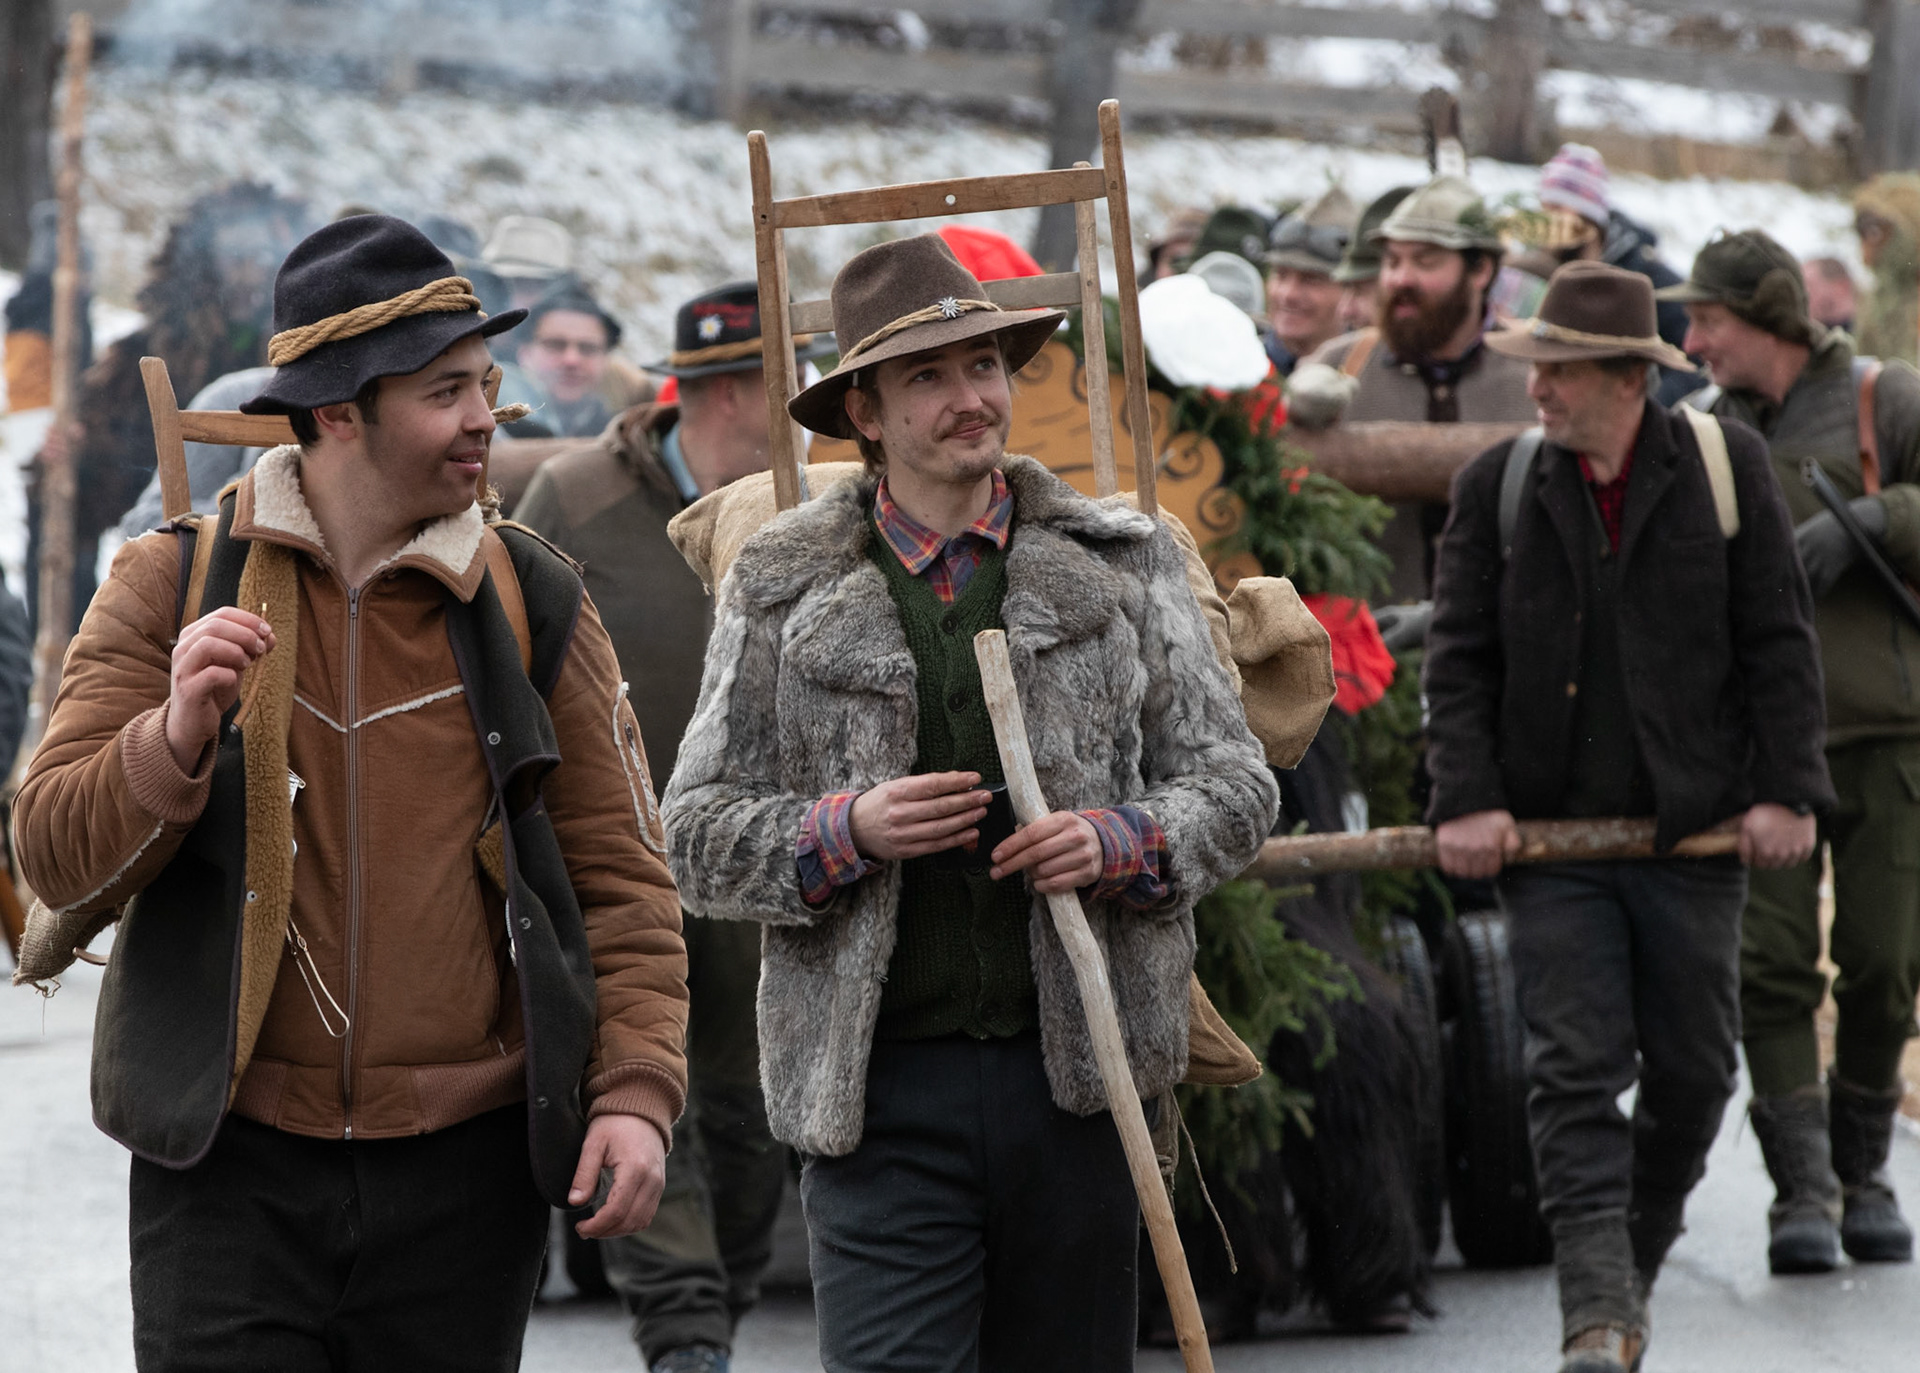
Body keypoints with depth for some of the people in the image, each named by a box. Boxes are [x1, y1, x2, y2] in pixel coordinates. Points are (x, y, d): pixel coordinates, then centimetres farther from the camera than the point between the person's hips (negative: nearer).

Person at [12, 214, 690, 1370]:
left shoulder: (531, 605, 5)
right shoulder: (174, 589, 2)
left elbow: (619, 872, 4)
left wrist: (636, 1090, -8)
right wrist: (177, 741, -21)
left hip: (465, 1165, 1)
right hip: (230, 1156, -1)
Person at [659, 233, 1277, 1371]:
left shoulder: (1122, 564, 10)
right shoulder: (783, 591, 6)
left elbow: (1237, 783, 10)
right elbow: (699, 835, 6)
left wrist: (1122, 842, -10)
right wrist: (849, 832, -12)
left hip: (1078, 1070, 2)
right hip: (880, 1086, -2)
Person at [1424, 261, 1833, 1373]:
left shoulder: (1726, 467, 1)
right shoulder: (1498, 487, 4)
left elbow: (1779, 642, 2)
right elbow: (1460, 657, 3)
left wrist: (1786, 789, -4)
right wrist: (1467, 800, -8)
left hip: (1694, 831, 0)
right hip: (1550, 833, 0)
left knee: (1693, 1071, 7)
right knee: (1576, 1069, -9)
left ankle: (1637, 1266, 28)